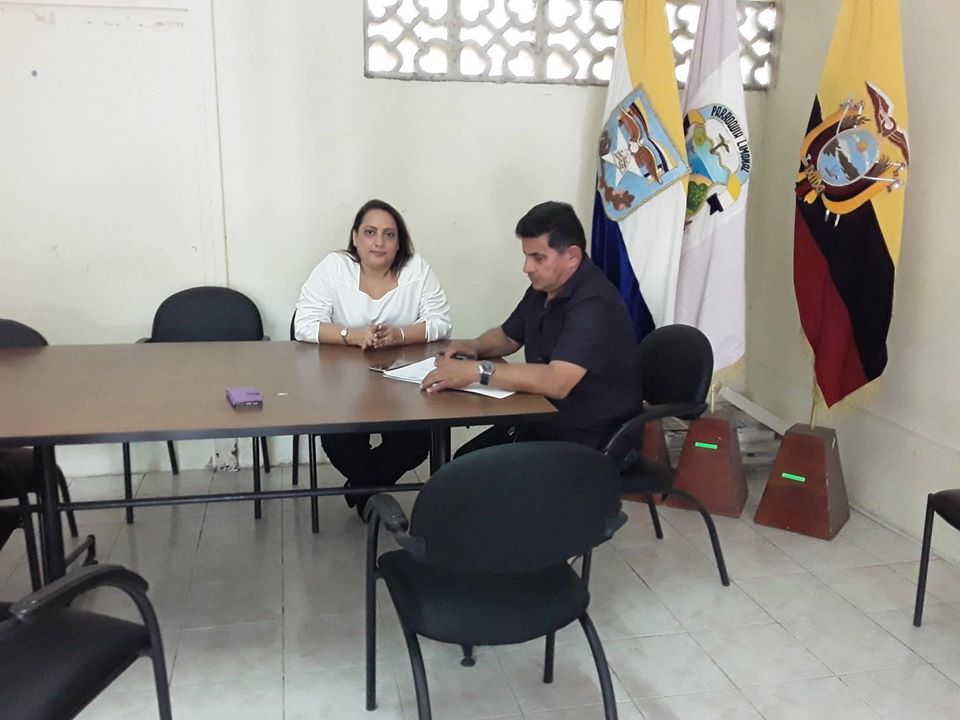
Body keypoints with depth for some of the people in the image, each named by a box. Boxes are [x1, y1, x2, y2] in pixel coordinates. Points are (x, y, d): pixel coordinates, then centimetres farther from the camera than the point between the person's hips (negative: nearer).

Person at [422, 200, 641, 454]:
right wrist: (474, 346, -2)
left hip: (588, 440, -8)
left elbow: (556, 382, -35)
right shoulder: (543, 288, 4)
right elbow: (508, 336, 21)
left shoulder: (594, 303, -24)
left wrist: (476, 370, -34)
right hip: (542, 419, 8)